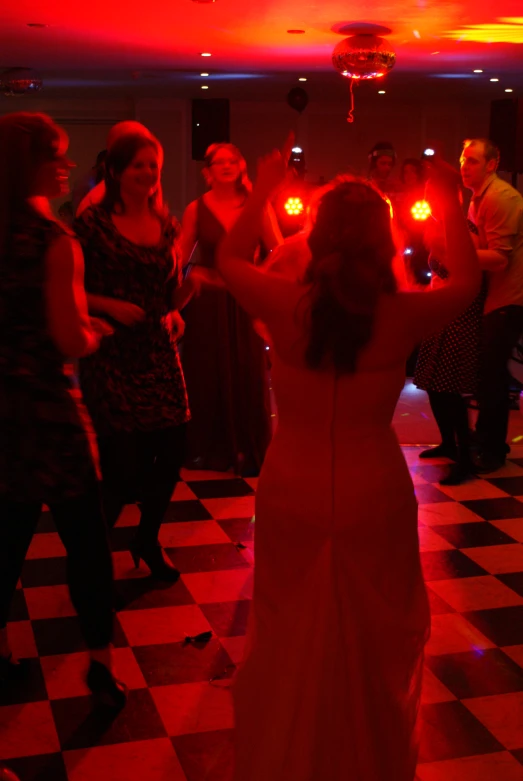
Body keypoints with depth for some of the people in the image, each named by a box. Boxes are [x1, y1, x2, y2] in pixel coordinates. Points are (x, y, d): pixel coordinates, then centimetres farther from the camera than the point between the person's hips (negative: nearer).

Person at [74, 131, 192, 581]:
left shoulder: (166, 224, 9)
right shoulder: (94, 221, -6)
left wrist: (175, 312, -4)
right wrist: (109, 305, -18)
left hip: (159, 354, 5)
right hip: (111, 357, -5)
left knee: (172, 453, 4)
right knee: (124, 464, -5)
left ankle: (148, 540, 31)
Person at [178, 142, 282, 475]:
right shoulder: (197, 209, 1)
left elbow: (278, 248, -11)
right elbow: (179, 256, -1)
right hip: (207, 300, 0)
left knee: (248, 374, 2)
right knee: (207, 373, 7)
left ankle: (248, 449, 15)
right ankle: (208, 447, 22)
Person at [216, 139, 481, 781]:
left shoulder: (286, 308, -15)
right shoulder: (402, 317, -17)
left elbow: (228, 259, 5)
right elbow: (467, 279, 4)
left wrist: (263, 191, 12)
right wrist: (449, 203, 12)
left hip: (292, 494, 1)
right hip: (374, 499, -1)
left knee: (290, 637, 22)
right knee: (374, 639, 21)